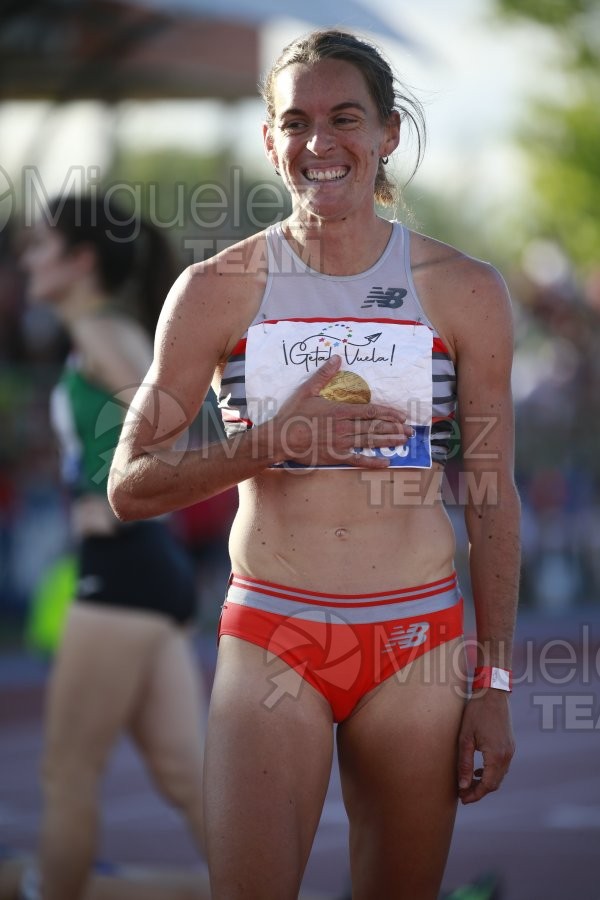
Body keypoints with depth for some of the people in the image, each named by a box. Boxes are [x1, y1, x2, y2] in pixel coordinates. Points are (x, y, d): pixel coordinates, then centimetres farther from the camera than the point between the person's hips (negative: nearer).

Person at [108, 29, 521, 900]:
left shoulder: (465, 293, 3)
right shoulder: (216, 291, 1)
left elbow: (492, 500, 7)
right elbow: (130, 486, 2)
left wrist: (494, 687, 4)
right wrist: (274, 442, -13)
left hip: (417, 642, 1)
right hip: (271, 636, -1)